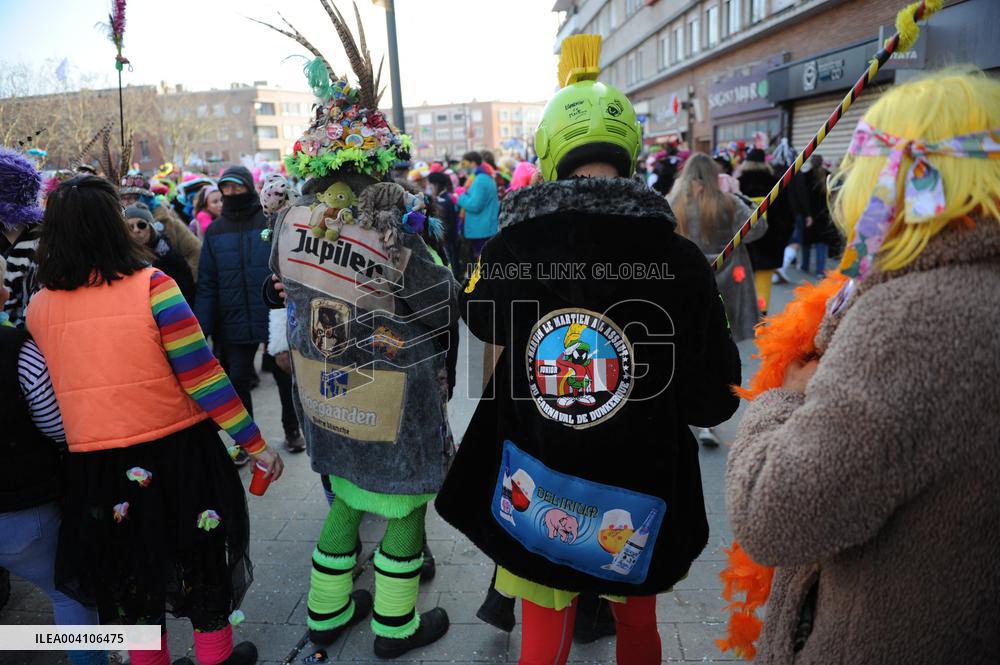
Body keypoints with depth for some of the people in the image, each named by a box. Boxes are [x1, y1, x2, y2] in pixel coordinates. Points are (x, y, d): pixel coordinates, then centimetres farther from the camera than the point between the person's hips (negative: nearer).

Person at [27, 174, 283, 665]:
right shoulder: (151, 286, -16)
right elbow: (203, 378, -17)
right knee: (200, 555, 18)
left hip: (94, 465, 3)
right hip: (175, 452, -3)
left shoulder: (37, 308, -3)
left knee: (131, 564, 23)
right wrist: (257, 445, -11)